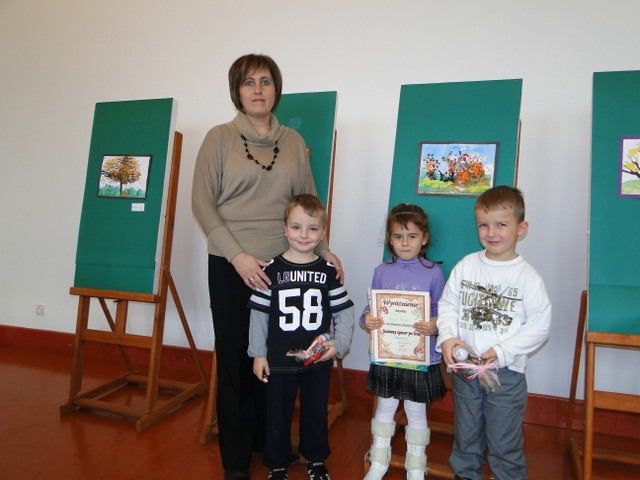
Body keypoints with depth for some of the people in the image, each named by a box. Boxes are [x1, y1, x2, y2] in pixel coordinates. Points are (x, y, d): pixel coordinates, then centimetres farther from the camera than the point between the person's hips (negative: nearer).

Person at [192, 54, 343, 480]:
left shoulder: (294, 141, 9)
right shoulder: (220, 137, 0)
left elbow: (308, 202, 13)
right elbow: (202, 203, -5)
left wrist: (323, 249, 0)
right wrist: (237, 256, -13)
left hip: (284, 263, 3)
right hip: (231, 265, -2)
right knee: (235, 358, 7)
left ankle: (270, 442, 30)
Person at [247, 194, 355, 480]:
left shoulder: (328, 271, -4)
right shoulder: (273, 270, -7)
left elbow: (345, 313, -1)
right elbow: (259, 314, -4)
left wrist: (339, 344, -12)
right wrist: (258, 353, -4)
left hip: (318, 361, 1)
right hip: (279, 360, -1)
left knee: (316, 413, 18)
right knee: (277, 415, 14)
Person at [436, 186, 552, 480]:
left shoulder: (527, 276, -10)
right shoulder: (466, 266, -2)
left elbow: (540, 325, -10)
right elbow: (447, 304, 1)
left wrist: (502, 352, -18)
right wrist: (447, 337, -16)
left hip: (507, 372, -3)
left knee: (504, 443, 11)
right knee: (465, 435, 22)